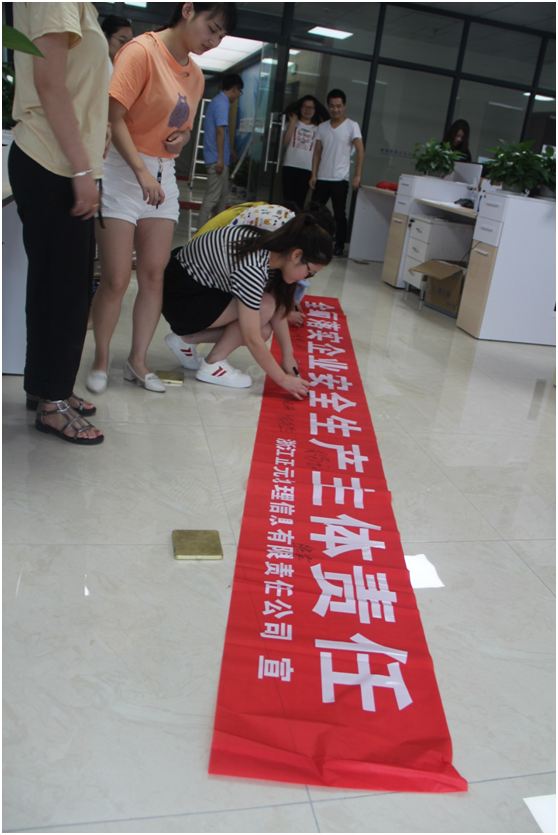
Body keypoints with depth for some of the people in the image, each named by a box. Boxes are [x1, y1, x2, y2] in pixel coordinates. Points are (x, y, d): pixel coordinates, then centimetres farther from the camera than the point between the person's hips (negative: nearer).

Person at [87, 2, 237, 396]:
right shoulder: (142, 51, -11)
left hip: (163, 177, 7)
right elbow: (114, 117, -17)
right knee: (116, 279, -6)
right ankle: (101, 361, 11)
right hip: (123, 171, -7)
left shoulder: (195, 74, 11)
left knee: (154, 274, 3)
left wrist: (182, 137, 0)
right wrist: (141, 171, -27)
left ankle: (138, 361, 13)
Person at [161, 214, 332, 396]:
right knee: (264, 307, -21)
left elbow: (278, 310, 2)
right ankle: (212, 365, -6)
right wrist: (282, 379, -19)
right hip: (178, 297, -9)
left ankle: (186, 339, 10)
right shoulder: (252, 268, -32)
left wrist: (288, 356, 0)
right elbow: (252, 339, -27)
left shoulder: (273, 249, -6)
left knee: (263, 330, -1)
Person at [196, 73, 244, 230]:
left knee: (223, 194, 19)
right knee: (212, 197, -9)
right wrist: (220, 158, -23)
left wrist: (229, 151, 34)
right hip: (217, 158, -11)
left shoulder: (217, 101, 17)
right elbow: (220, 131, -21)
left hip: (217, 158, 11)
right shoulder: (222, 104, -14)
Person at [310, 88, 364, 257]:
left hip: (340, 179, -4)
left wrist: (357, 175, -14)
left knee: (339, 214, -1)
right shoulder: (322, 127, 11)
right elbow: (317, 152, 11)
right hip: (321, 178, 4)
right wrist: (313, 175, 2)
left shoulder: (352, 126, -1)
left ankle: (339, 245, 8)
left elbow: (360, 151, -6)